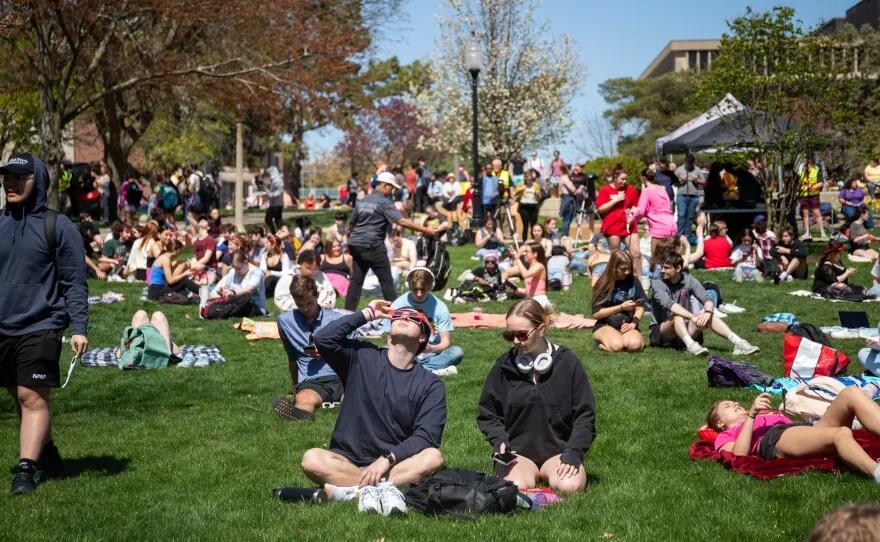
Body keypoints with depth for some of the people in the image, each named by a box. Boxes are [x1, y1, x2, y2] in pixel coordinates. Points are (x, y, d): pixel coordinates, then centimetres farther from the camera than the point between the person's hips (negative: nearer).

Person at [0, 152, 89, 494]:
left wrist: (79, 328, -14)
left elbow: (75, 283, -6)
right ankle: (46, 453, 29)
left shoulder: (58, 227, -5)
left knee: (33, 399, -8)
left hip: (40, 329, -5)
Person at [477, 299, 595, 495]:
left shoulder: (568, 363, -2)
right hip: (517, 452, 0)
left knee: (569, 487, -31)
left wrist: (573, 453, -14)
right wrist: (499, 439, -10)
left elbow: (585, 415, -1)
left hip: (559, 450, 0)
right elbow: (487, 414, 9)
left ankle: (547, 473, 2)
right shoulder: (504, 365, 2)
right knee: (516, 489, -31)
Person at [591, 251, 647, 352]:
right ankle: (602, 341, -1)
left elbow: (640, 306, 6)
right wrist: (621, 307, -13)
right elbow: (596, 313, -9)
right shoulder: (603, 284, -6)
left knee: (635, 345, -32)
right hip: (605, 326, -2)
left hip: (627, 325, 2)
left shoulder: (633, 282, 2)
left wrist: (634, 323, -13)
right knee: (616, 345, -34)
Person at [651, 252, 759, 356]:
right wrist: (692, 316, -41)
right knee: (676, 315, -32)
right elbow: (669, 304, -28)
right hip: (663, 332, -3)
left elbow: (707, 300, -11)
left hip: (685, 329, 3)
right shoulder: (657, 283, -9)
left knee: (707, 313, -20)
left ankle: (737, 342, -34)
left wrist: (707, 313, -35)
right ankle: (691, 345, -55)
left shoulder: (688, 280, 2)